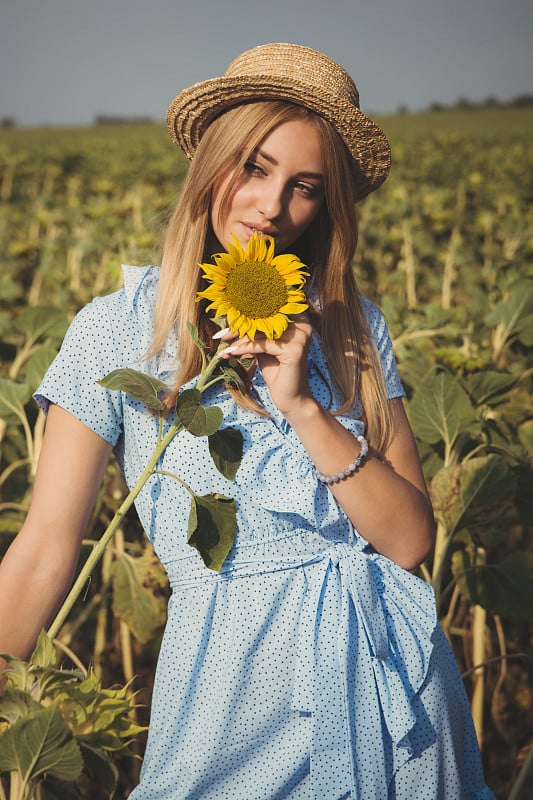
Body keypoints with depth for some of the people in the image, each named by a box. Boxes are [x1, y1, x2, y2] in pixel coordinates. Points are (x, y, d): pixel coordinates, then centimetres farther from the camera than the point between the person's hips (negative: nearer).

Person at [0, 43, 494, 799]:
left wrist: (303, 407, -16)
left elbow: (412, 542, -5)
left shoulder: (354, 328, 2)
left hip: (394, 671, 3)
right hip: (237, 671, -2)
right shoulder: (117, 330, -5)